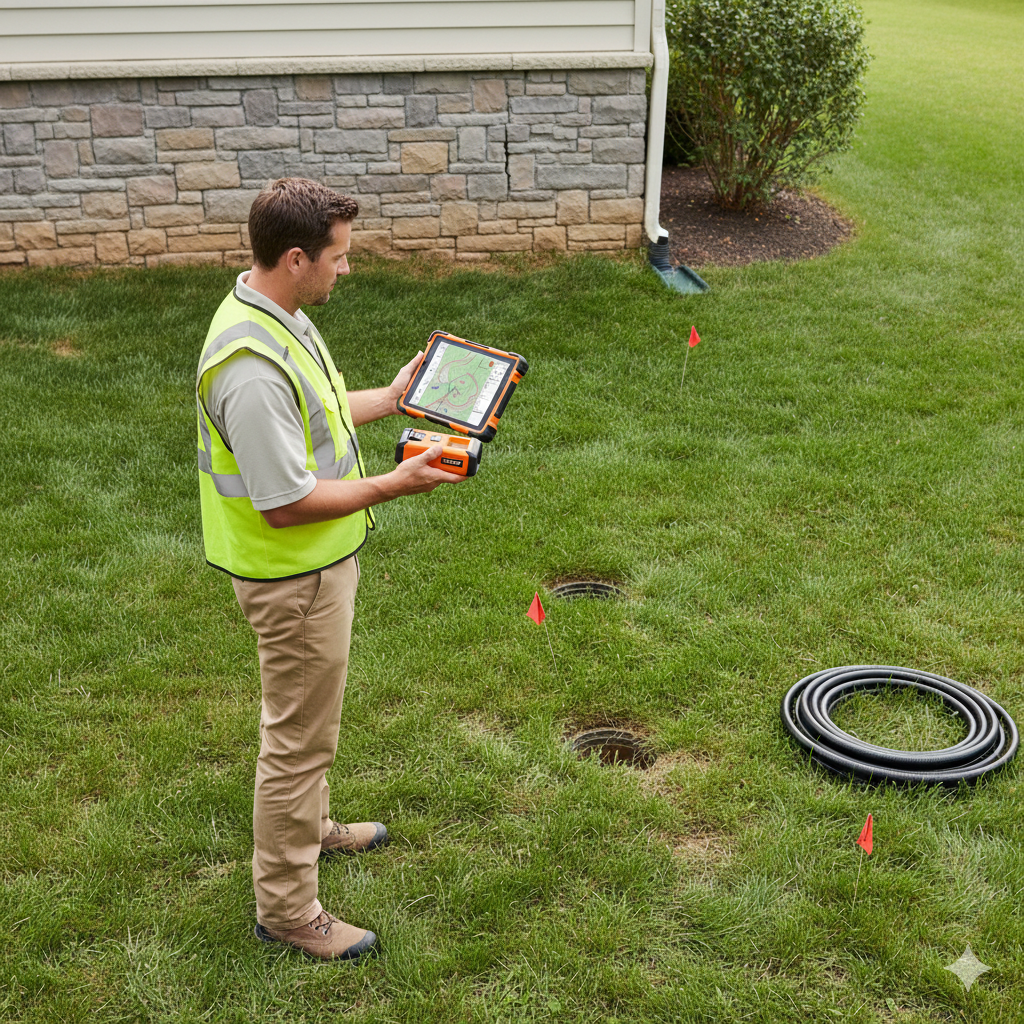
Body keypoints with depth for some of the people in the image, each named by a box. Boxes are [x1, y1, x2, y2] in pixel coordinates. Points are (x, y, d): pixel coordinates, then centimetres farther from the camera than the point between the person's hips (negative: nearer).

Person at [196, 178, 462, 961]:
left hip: (319, 560, 10)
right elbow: (285, 503, -29)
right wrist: (394, 485, -24)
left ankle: (308, 825, 50)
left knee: (309, 720, 28)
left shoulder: (279, 316, 1)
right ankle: (286, 906, 22)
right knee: (301, 735, 5)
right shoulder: (251, 367, -32)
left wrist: (392, 399, 14)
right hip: (294, 576, -10)